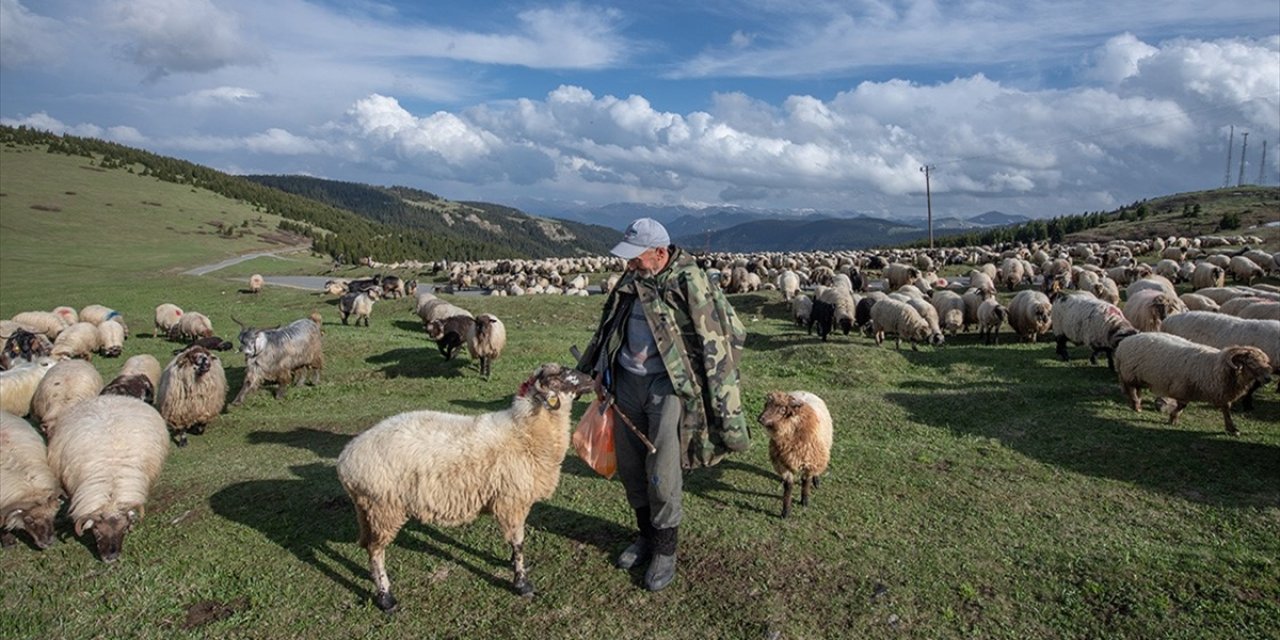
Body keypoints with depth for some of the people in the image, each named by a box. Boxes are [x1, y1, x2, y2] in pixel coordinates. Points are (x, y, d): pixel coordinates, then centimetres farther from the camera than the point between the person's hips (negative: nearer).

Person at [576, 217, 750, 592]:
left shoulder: (690, 282, -13)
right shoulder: (631, 281, 8)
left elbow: (718, 337, -12)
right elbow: (610, 328, 21)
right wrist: (600, 370, 14)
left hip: (668, 385, -6)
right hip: (627, 381, 7)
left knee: (662, 474, -5)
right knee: (629, 466, 13)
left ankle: (665, 550, 16)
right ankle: (646, 535, 33)